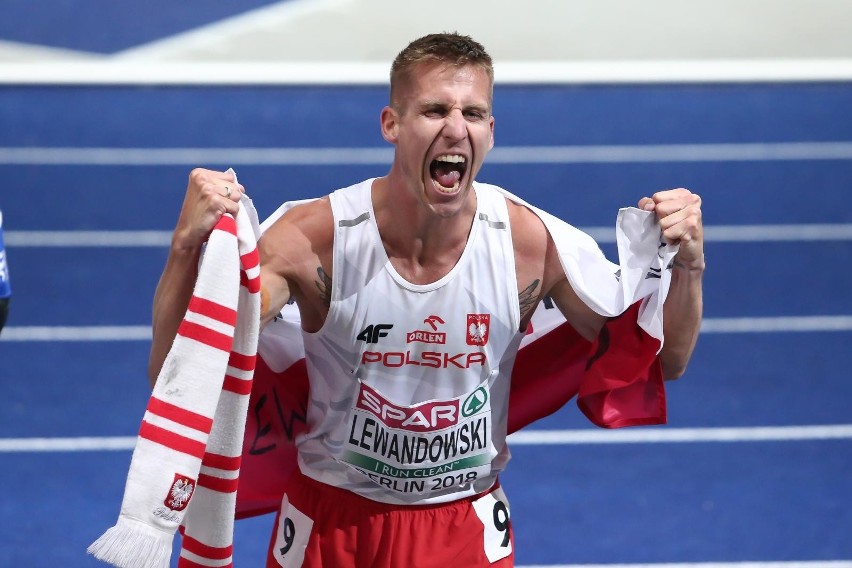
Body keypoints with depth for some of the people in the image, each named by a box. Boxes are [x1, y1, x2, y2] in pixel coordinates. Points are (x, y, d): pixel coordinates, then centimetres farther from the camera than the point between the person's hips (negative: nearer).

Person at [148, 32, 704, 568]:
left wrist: (687, 264, -23)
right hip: (332, 522, -1)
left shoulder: (530, 242, -16)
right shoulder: (315, 239, -22)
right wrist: (189, 244, -41)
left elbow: (663, 363, -5)